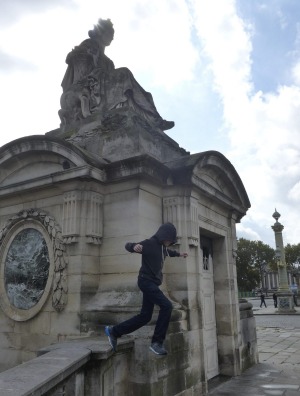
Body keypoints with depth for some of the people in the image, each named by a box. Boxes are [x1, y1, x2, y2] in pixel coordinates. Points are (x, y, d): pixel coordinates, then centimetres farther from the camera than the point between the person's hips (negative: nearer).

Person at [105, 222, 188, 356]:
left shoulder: (163, 246, 11)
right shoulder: (149, 243, -14)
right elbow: (128, 245, -20)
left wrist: (178, 254, 41)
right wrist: (134, 246, -42)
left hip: (152, 283, 9)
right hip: (146, 281, -9)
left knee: (145, 316, 8)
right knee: (166, 306, -18)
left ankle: (114, 331, 20)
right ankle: (157, 342, -8)